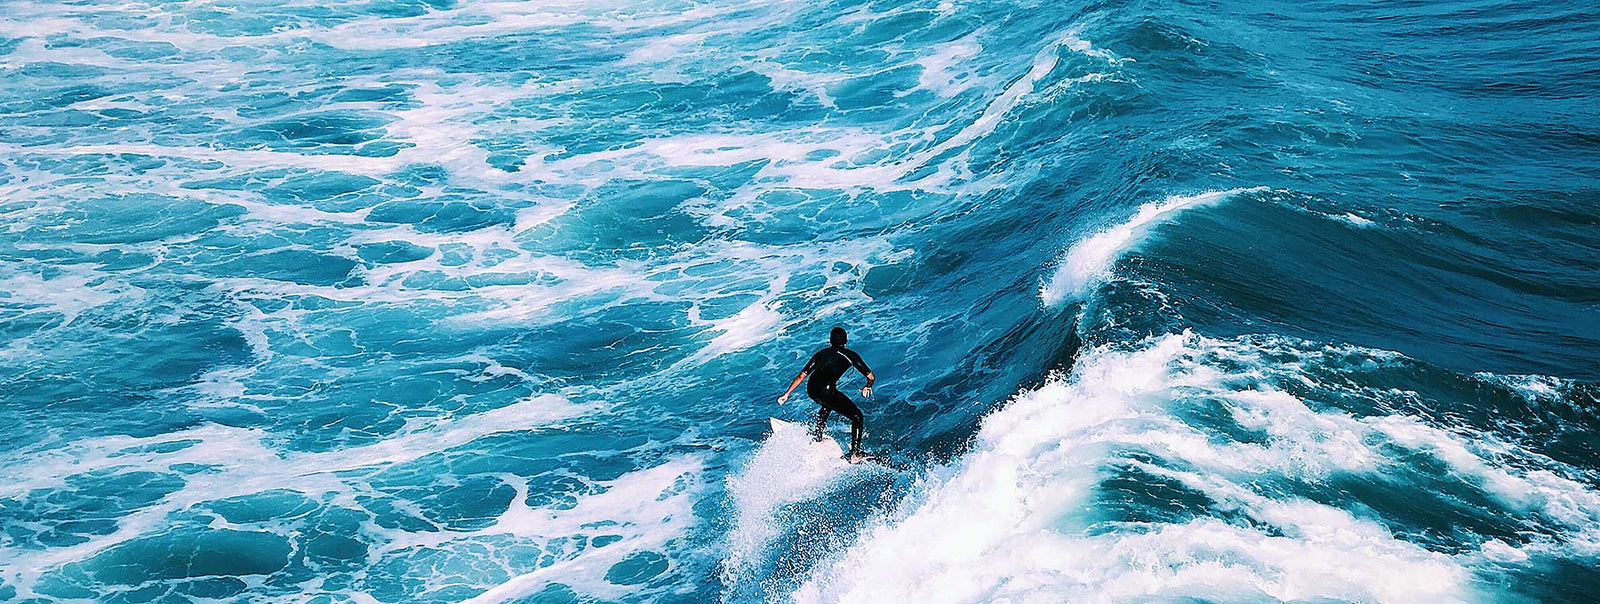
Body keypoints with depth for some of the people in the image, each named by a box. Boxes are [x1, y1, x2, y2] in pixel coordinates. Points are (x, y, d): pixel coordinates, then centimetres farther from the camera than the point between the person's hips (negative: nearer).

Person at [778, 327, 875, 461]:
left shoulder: (820, 354, 27)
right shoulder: (850, 355, 16)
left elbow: (801, 376, 25)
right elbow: (871, 376, 17)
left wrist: (786, 394, 30)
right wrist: (868, 386, 39)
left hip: (811, 389, 5)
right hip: (826, 390, -5)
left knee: (828, 404, 39)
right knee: (857, 416, 9)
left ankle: (817, 440, 41)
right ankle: (854, 454, 1)